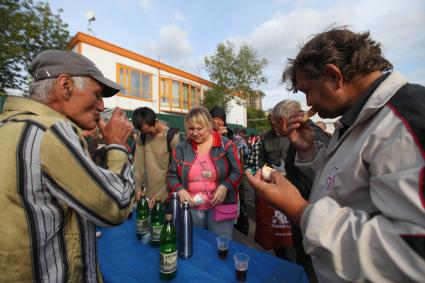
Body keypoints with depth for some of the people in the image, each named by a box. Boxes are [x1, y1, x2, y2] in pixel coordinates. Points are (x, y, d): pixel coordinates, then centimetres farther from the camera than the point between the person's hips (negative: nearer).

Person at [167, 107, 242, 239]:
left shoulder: (225, 144, -7)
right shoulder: (181, 147, -1)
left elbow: (237, 172, -3)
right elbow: (171, 175, 5)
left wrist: (225, 186, -20)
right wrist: (180, 190, -12)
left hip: (220, 206, -1)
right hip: (191, 208, 2)